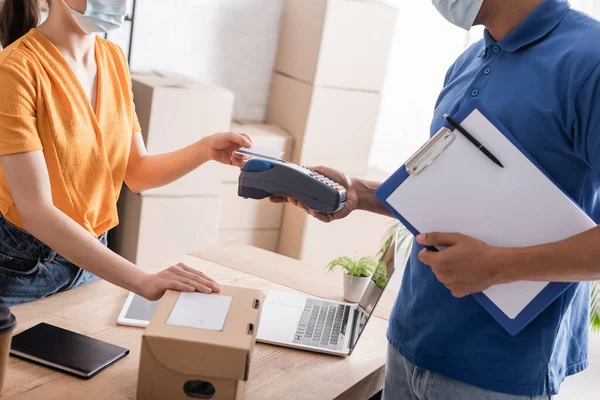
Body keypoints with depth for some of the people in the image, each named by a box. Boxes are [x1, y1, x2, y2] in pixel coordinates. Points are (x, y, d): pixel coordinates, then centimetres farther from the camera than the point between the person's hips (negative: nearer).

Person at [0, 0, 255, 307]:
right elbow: (36, 212, -27)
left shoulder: (114, 59, -1)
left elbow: (135, 173, 3)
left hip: (89, 257, 6)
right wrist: (143, 281, -34)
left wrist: (204, 150, -16)